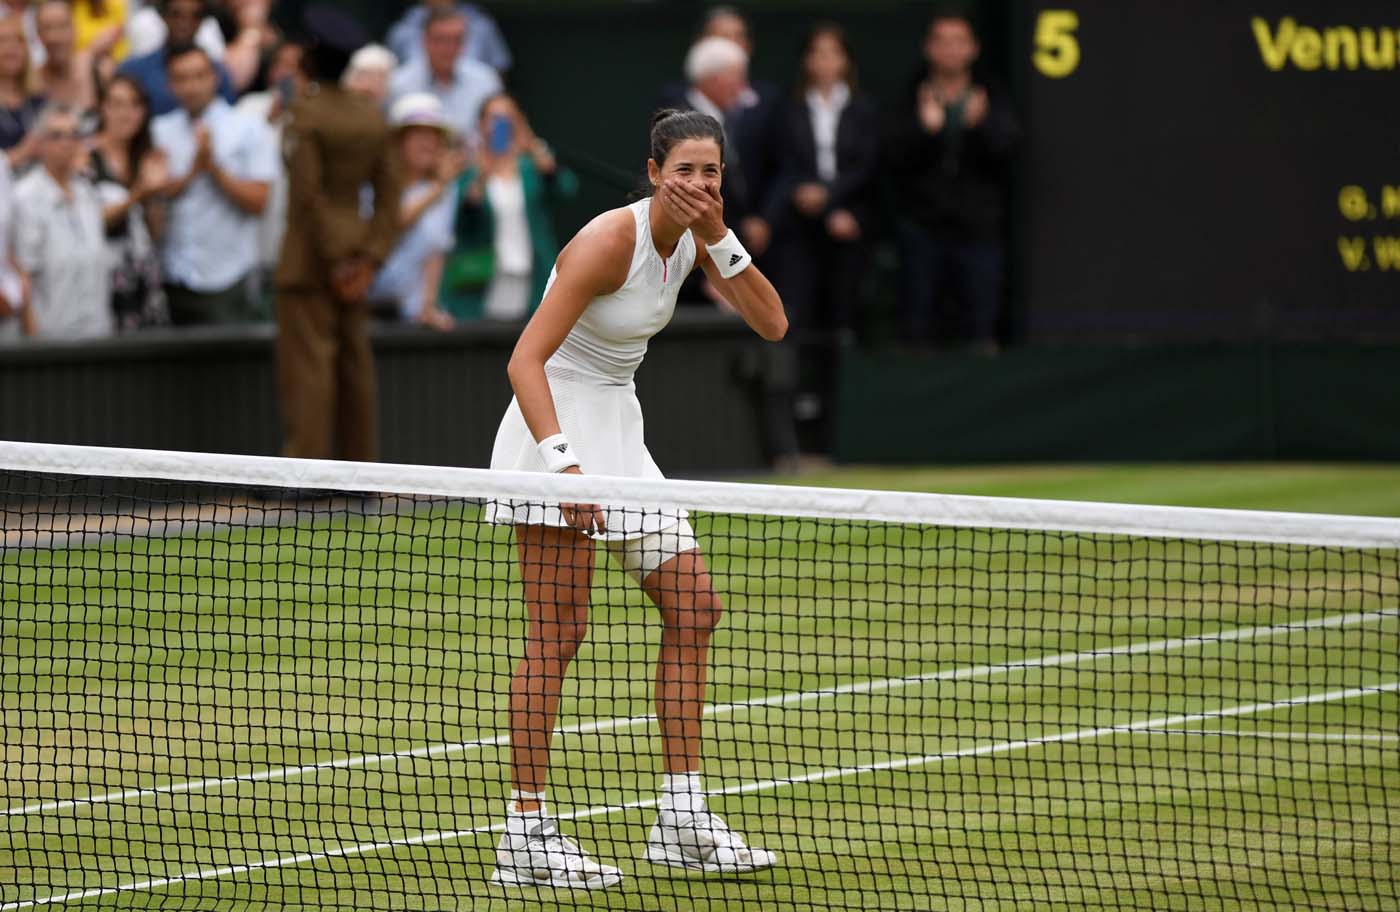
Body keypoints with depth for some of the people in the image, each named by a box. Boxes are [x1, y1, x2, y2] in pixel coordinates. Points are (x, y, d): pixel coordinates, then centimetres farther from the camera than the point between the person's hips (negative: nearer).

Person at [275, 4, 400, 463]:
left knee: (306, 362, -7)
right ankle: (360, 467, 13)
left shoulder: (306, 116, -13)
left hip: (311, 258, -7)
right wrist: (370, 255, 3)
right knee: (354, 361, 11)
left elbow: (308, 195, -16)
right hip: (356, 253, 7)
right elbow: (388, 192, 6)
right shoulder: (373, 117, 8)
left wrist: (334, 258, -11)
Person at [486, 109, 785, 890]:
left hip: (619, 430, 9)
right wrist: (564, 463, -33)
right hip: (555, 424, -9)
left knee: (693, 608, 6)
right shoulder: (610, 241, -21)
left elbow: (772, 324, -2)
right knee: (560, 630, -10)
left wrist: (720, 239, -13)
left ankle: (682, 820, 11)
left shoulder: (694, 238, 3)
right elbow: (525, 359, -24)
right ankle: (527, 834, -6)